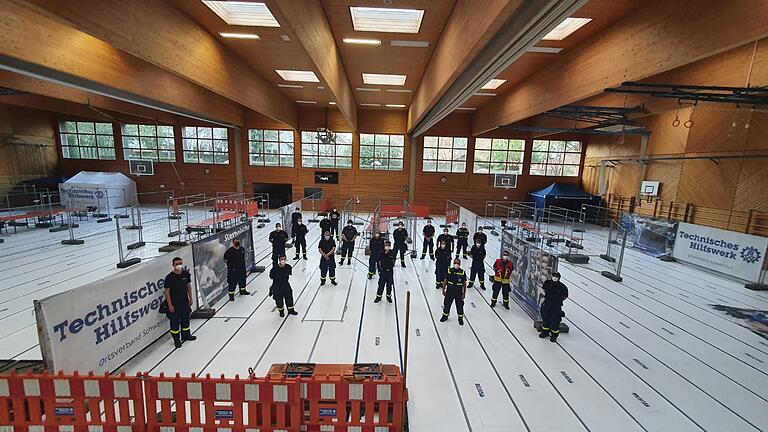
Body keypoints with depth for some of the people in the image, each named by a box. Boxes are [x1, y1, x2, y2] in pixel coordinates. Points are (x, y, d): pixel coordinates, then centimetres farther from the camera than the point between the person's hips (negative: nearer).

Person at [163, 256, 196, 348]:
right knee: (175, 321, 7)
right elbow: (167, 292, -13)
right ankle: (176, 339, 24)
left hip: (185, 301, 5)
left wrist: (190, 299, 9)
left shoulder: (186, 274, -5)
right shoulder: (169, 277, -18)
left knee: (185, 319, 18)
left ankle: (186, 335, 38)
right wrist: (170, 305, -12)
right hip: (174, 303, -4)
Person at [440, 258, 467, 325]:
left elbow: (464, 284, -6)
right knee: (447, 304, 14)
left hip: (459, 293, -1)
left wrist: (464, 294, -5)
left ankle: (460, 318, 36)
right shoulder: (449, 271, -9)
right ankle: (445, 316, 38)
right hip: (449, 292, 1)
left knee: (460, 306, 13)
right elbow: (445, 281, 0)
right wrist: (443, 290, 2)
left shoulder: (463, 273, -13)